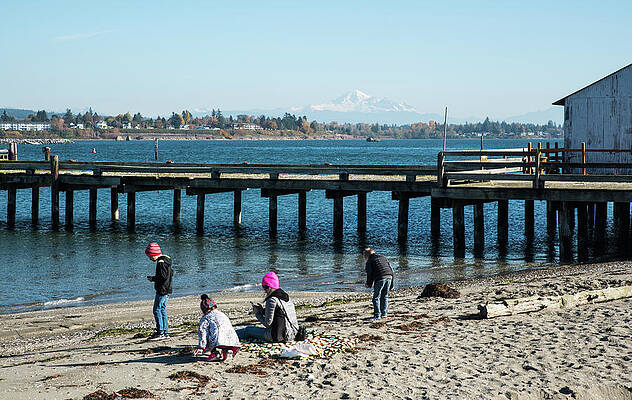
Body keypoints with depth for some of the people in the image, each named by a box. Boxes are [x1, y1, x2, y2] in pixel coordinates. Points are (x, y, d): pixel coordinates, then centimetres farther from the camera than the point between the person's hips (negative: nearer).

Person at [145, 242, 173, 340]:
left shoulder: (161, 262, -17)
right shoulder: (165, 260, 14)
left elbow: (163, 276, -24)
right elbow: (171, 273, 22)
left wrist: (153, 279, -10)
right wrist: (154, 278, 16)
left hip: (162, 290, -10)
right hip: (167, 290, 10)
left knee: (157, 310, -7)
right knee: (162, 310, 13)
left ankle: (160, 332, -7)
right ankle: (165, 333, 14)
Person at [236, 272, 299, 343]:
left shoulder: (272, 300, -16)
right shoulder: (286, 296, 10)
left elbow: (267, 323, -16)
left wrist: (257, 313, 0)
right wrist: (263, 310, 11)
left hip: (279, 336, -8)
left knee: (247, 330, 13)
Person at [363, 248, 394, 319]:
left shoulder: (369, 262, 9)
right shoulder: (383, 258, 26)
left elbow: (370, 273, -4)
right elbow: (391, 270, 24)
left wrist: (368, 284, 10)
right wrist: (391, 284, 27)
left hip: (380, 278, -6)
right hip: (389, 277, 6)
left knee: (376, 297, 3)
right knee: (385, 296, 18)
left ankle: (377, 315, -1)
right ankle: (384, 313, 18)